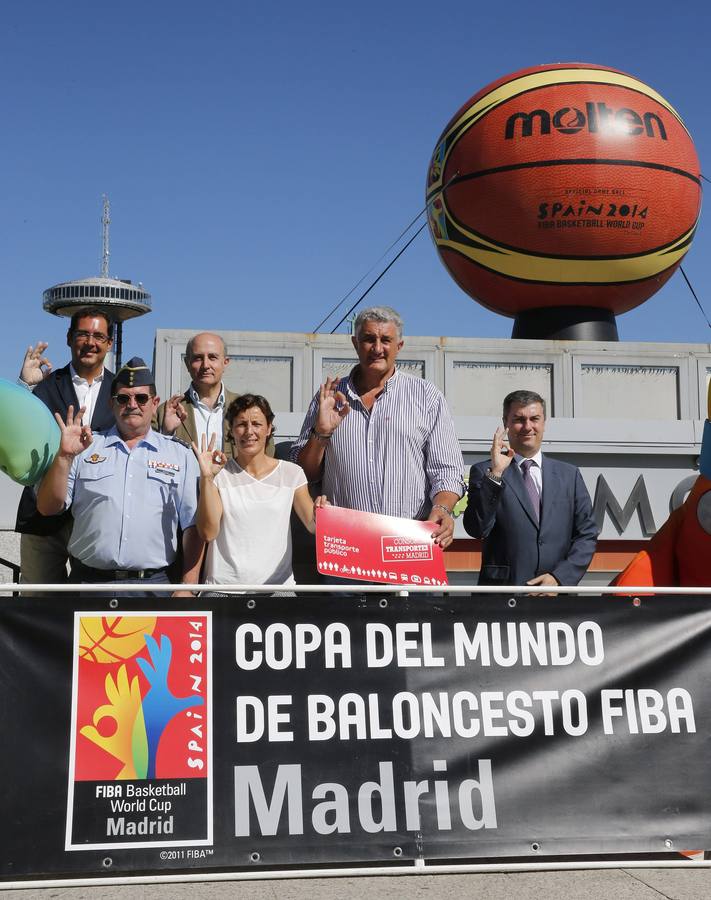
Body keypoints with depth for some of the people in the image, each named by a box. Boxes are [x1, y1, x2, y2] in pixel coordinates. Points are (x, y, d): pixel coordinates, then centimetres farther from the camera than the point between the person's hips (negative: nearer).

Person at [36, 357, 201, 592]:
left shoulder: (180, 455, 9)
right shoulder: (86, 448, 10)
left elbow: (193, 526, 4)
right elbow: (47, 507, 4)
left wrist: (188, 587, -5)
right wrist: (65, 456, -9)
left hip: (153, 582, 0)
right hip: (89, 580, 0)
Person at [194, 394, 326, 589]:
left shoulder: (291, 473, 6)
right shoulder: (219, 474, 1)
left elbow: (312, 526, 3)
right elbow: (208, 532, -9)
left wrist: (319, 516, -20)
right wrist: (206, 478, -16)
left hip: (278, 582, 2)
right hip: (224, 584, -1)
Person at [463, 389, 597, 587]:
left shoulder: (569, 475, 13)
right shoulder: (484, 472, 4)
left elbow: (587, 534, 10)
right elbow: (477, 529, -8)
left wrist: (560, 577, -4)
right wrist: (495, 474, -15)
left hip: (556, 589, 2)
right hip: (503, 587, -2)